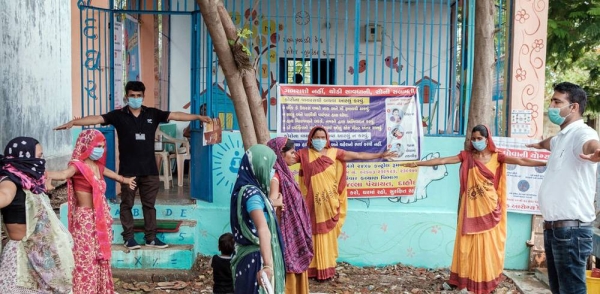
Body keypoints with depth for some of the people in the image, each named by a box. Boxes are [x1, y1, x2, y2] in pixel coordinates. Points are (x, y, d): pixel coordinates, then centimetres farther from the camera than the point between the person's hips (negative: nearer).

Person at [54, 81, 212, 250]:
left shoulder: (152, 114, 4)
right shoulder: (119, 115, -2)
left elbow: (175, 115, 0)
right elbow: (96, 119, -11)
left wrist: (198, 117, -7)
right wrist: (73, 122, -23)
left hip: (149, 169, 2)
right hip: (128, 169, -2)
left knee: (149, 204, 10)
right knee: (127, 204, 6)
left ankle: (151, 238, 18)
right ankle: (129, 238, 17)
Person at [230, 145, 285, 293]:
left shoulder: (248, 190, 8)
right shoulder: (252, 193, -21)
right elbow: (263, 229, -36)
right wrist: (268, 265, -47)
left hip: (251, 255, 10)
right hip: (255, 258, -10)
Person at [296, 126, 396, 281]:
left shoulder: (334, 152, 5)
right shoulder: (304, 154, 2)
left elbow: (358, 155, 6)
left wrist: (380, 155, 5)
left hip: (329, 203, 1)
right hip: (312, 203, -1)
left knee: (327, 236, 5)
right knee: (312, 234, 0)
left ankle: (325, 269, 12)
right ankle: (311, 268, 7)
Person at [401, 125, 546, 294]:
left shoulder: (496, 157, 1)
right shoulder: (466, 156, 2)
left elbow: (521, 161, -7)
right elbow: (442, 161, -2)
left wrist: (547, 163, -16)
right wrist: (417, 163, -6)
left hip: (489, 208, 0)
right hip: (471, 208, 0)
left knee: (488, 244, 5)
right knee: (469, 244, 4)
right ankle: (466, 279, 11)